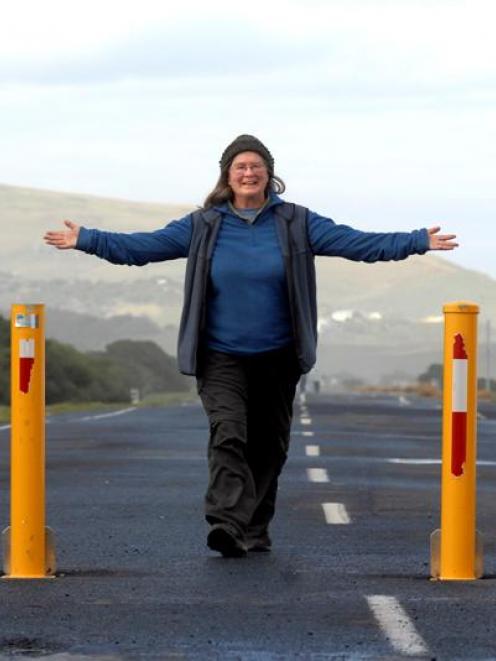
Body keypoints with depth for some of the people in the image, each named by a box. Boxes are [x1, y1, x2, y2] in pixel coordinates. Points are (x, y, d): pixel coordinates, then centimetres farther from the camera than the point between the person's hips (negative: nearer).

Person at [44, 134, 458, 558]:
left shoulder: (296, 223, 2)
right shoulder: (203, 227, 2)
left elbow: (355, 242, -3)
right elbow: (142, 246, -1)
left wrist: (418, 242, -11)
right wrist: (85, 240, -11)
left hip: (277, 359, 2)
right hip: (221, 359, -2)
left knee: (268, 447, 8)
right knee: (228, 435, -19)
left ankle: (255, 530, 21)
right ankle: (227, 523, -31)